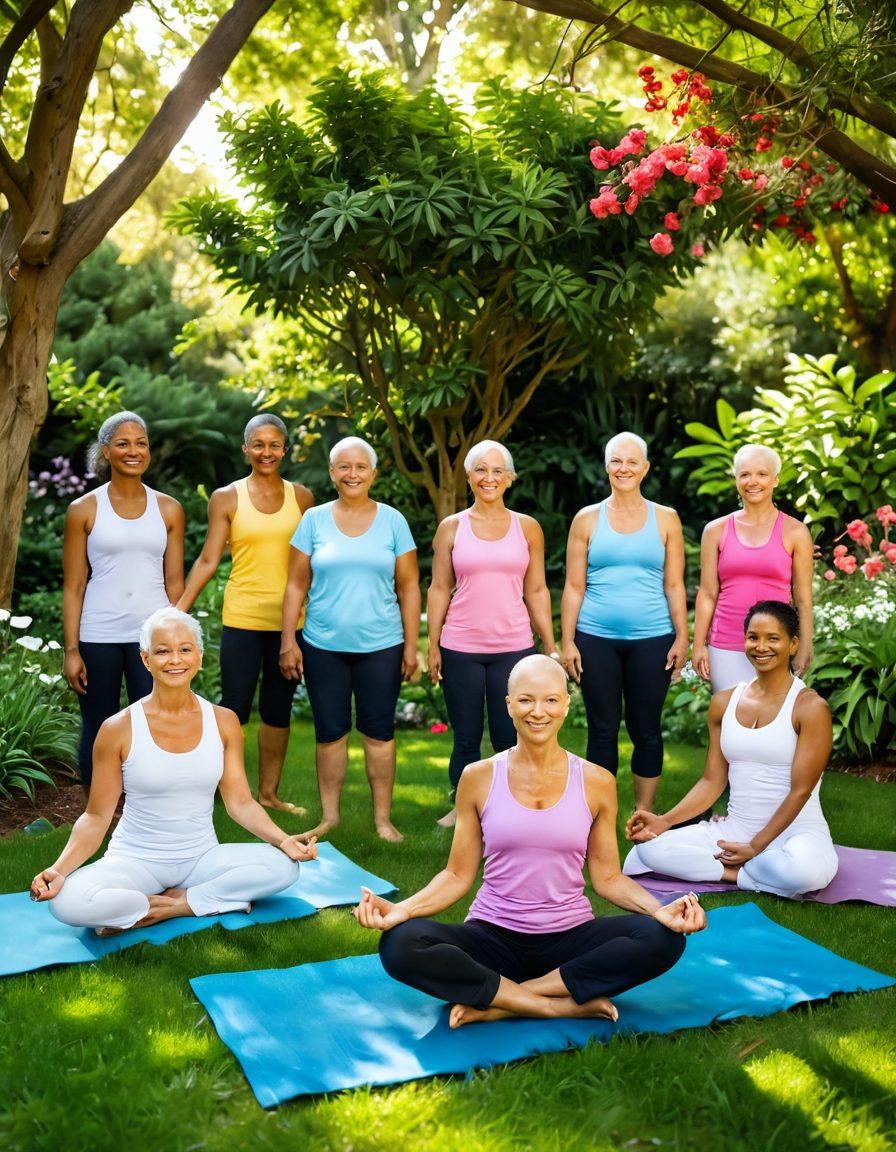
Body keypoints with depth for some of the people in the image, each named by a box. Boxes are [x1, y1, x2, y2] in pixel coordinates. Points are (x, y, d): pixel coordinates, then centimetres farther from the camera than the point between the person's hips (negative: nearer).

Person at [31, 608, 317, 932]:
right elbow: (96, 818, -5)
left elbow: (240, 802, 2)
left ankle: (173, 905, -10)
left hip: (202, 857, 2)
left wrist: (282, 839, -15)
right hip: (136, 862, -2)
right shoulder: (119, 729, -8)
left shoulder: (223, 722, 0)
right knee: (68, 902, -32)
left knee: (284, 866, -22)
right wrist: (59, 869, -21)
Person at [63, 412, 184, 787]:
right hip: (97, 638, -1)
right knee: (98, 735, 8)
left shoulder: (168, 510, 6)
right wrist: (71, 650, -5)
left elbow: (174, 582, 9)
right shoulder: (84, 509, 1)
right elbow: (73, 586, 0)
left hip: (153, 636, 1)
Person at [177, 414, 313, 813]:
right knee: (235, 708, -1)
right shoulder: (227, 498, 1)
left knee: (278, 710, 10)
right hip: (243, 617, -2)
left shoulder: (301, 497, 7)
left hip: (289, 620, 3)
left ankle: (269, 793, 22)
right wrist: (179, 609, -9)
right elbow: (208, 560, -1)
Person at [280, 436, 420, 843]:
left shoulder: (393, 521, 2)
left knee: (379, 731, 4)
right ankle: (328, 816, 20)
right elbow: (296, 585, 4)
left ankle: (383, 818, 15)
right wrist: (288, 640, -2)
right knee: (329, 732, 7)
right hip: (323, 646, 1)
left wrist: (411, 645, 0)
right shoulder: (314, 520, 3)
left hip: (380, 646, 0)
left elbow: (408, 587, 3)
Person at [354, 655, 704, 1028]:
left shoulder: (596, 782, 2)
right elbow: (458, 875, 3)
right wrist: (401, 909, -15)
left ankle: (495, 1004, -21)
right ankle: (564, 1006, -23)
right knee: (400, 944, -29)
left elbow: (607, 877, 6)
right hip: (493, 937, -1)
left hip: (570, 939, 1)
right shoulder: (478, 777, 0)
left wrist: (659, 909, -13)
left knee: (663, 937, -27)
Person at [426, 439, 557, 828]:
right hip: (461, 649, 0)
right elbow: (439, 589, 4)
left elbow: (536, 591, 8)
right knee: (466, 738, 9)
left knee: (510, 738, 2)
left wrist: (551, 646, 5)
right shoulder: (452, 527, 3)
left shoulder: (527, 528, 5)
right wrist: (433, 646, -1)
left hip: (514, 647, 0)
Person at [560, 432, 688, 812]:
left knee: (646, 730, 6)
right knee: (602, 730, 6)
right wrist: (567, 641, -2)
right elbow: (574, 586, 4)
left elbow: (674, 585, 6)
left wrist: (682, 638, -1)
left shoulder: (665, 519, 6)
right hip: (596, 639, 0)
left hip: (651, 639, 0)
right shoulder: (587, 519, 5)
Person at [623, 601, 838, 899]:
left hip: (796, 831, -4)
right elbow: (712, 781, 7)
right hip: (735, 829, 4)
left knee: (804, 868, -40)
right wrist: (665, 821, -7)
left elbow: (801, 790, -11)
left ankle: (733, 870, -12)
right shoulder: (724, 703, 8)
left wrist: (756, 846, -15)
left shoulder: (810, 707, -7)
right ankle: (750, 872, -11)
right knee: (651, 847, -18)